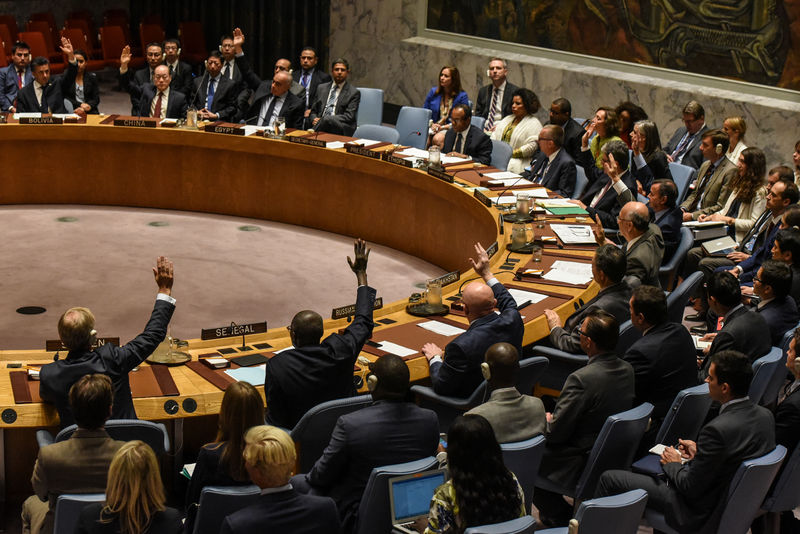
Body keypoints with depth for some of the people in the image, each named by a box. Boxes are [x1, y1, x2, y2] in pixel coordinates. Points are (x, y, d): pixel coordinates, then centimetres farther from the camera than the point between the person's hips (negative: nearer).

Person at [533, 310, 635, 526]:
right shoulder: (627, 370, -4)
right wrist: (554, 419, 13)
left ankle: (562, 516, 15)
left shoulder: (582, 379, -29)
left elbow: (556, 433, -21)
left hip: (581, 467, -8)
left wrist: (547, 420, 2)